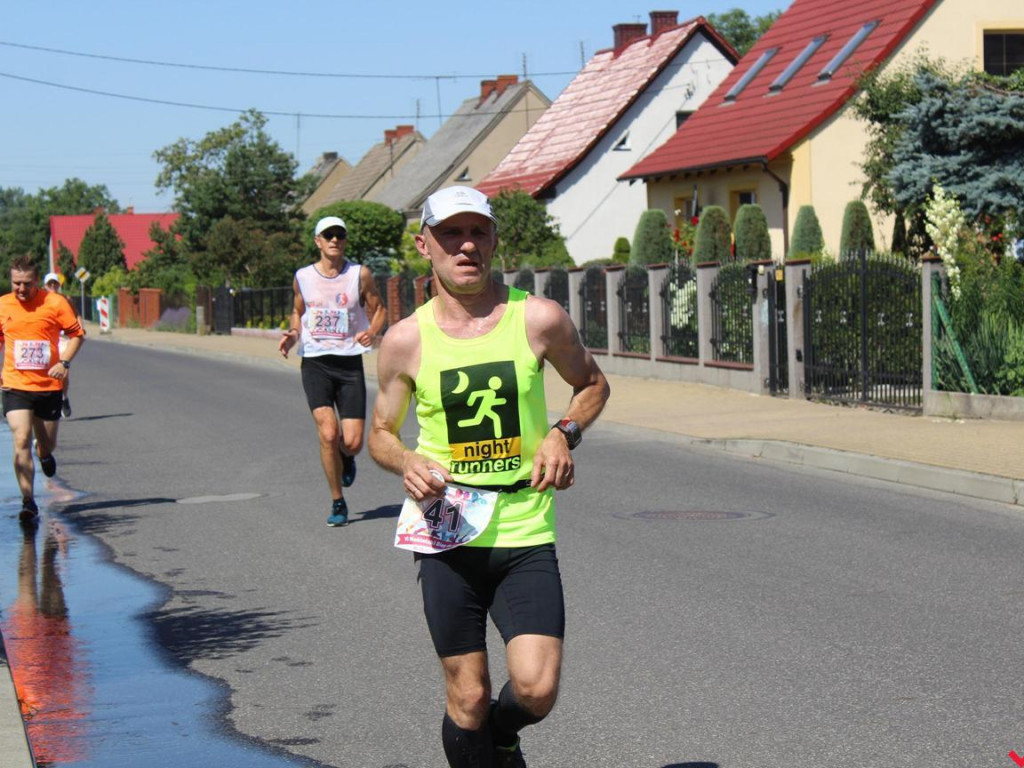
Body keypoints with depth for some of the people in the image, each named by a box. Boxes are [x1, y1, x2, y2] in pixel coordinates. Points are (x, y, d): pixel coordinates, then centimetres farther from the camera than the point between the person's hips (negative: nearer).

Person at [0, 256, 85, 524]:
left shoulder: (55, 303, -5)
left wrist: (64, 362, -12)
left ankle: (44, 453, 51)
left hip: (48, 385, 0)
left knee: (47, 443, 12)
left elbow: (77, 333, 2)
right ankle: (28, 502, -11)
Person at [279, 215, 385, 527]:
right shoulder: (303, 277, 5)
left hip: (350, 363, 0)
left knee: (352, 442, -6)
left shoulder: (360, 275, 0)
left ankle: (346, 459, 35)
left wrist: (371, 332, -12)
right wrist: (292, 334, 1)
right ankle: (337, 503, 1)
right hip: (315, 363, 0)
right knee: (328, 433, -16)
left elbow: (378, 309, 9)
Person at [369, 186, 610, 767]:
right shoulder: (406, 340, -1)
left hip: (525, 532, 0)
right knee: (468, 700, 3)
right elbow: (380, 433, 12)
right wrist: (406, 461, -11)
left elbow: (593, 383, 16)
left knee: (537, 691, -11)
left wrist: (565, 433, -3)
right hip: (447, 534, 0)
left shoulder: (540, 319, -2)